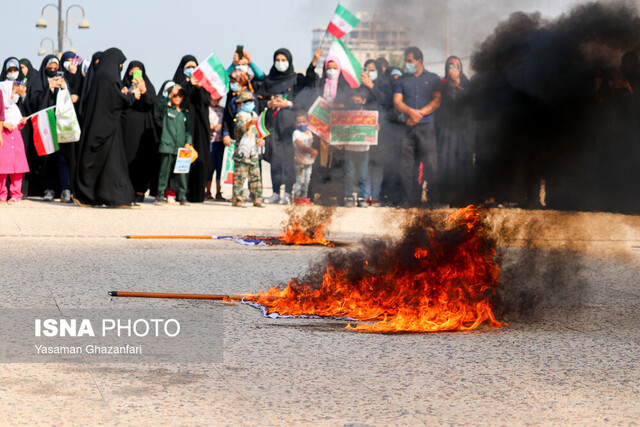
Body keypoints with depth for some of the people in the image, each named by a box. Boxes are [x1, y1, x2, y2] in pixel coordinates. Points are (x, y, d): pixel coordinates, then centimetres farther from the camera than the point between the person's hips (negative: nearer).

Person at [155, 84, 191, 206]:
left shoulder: (186, 113, 16)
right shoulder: (166, 109, 7)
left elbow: (188, 130, 14)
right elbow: (160, 105, -16)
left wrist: (187, 143, 0)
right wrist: (170, 95, -30)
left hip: (181, 148, 3)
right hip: (167, 146, -2)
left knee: (182, 173, 0)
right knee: (164, 171, -3)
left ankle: (182, 196, 7)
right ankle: (160, 195, 3)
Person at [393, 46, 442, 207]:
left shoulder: (432, 79, 12)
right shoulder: (402, 80, 17)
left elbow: (437, 101, 2)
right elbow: (397, 102, 7)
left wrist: (420, 113, -10)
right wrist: (411, 112, -12)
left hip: (426, 126, -2)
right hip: (407, 127, 2)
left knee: (430, 162, -9)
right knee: (406, 164, -2)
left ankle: (434, 199, -7)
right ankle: (409, 199, 3)